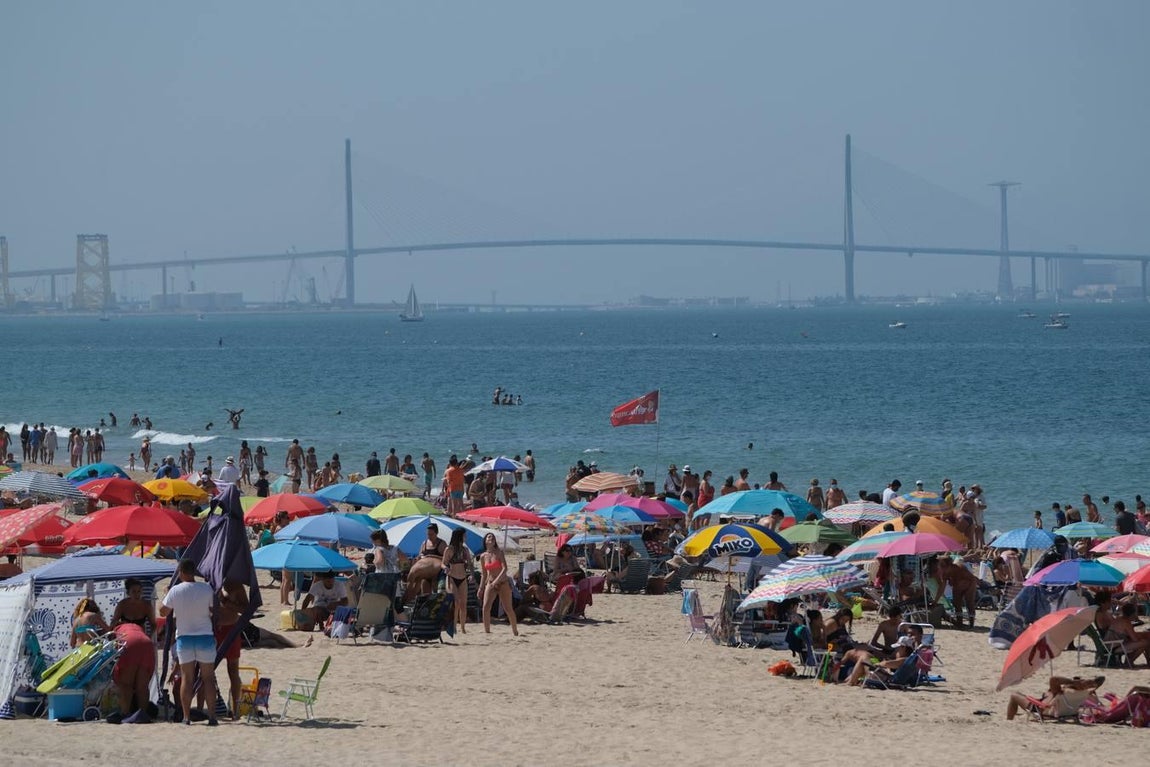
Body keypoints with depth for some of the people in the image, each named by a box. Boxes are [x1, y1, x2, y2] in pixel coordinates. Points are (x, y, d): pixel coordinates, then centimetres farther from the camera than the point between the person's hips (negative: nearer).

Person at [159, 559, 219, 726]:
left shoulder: (175, 591, -7)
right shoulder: (206, 589, -6)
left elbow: (164, 611, 3)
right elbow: (214, 610, 0)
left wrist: (165, 595, 18)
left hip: (184, 637, 0)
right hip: (205, 636, 0)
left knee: (186, 678, 6)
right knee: (208, 677, 4)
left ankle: (186, 716, 3)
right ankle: (212, 716, -2)